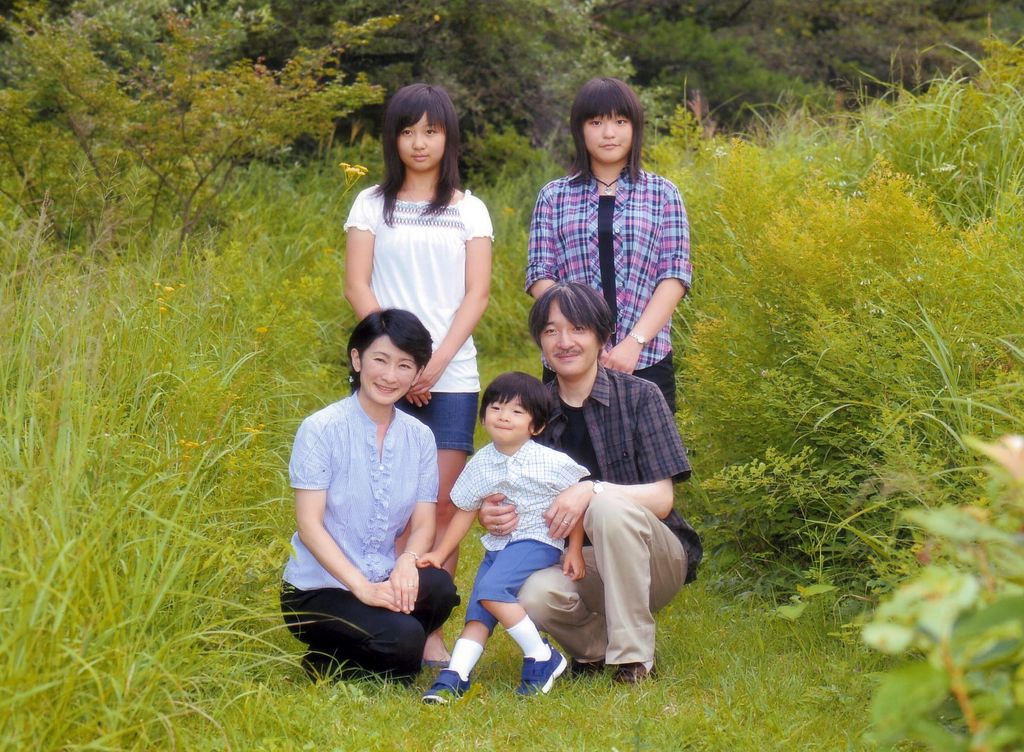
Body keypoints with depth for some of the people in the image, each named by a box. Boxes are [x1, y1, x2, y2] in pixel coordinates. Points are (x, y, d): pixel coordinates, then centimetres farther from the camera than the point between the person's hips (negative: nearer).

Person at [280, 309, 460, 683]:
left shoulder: (419, 437, 6)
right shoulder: (321, 429, -9)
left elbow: (423, 524, 4)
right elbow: (309, 524, -14)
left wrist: (407, 562, -19)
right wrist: (362, 587, -24)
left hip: (384, 582, 5)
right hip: (318, 591, -5)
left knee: (439, 587, -27)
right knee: (402, 638, -30)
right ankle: (326, 663, 0)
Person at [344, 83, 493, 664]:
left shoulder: (469, 211, 12)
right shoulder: (372, 204, 10)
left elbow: (476, 294, 3)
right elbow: (358, 286, 2)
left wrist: (437, 362, -10)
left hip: (451, 376, 1)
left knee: (443, 505, -4)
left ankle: (430, 632, -1)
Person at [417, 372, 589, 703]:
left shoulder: (551, 463, -11)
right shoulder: (481, 464, 3)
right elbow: (465, 512, 13)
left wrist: (575, 550, -3)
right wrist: (439, 553, 8)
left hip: (536, 541, -6)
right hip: (497, 545, 6)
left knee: (490, 590, -26)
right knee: (477, 614, -6)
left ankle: (542, 658, -16)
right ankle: (454, 676, -12)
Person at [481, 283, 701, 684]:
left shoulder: (638, 396, -6)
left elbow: (661, 498, -12)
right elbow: (517, 502, 5)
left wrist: (592, 490, -30)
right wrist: (492, 515, -20)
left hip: (653, 561, -2)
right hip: (571, 560, 2)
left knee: (609, 508, -34)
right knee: (533, 595, -31)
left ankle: (634, 660, -22)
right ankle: (595, 647, 3)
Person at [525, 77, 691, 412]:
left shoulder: (662, 193, 10)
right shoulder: (554, 197, 11)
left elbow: (675, 275, 2)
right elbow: (540, 275, 4)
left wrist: (635, 341, -12)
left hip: (646, 361, 0)